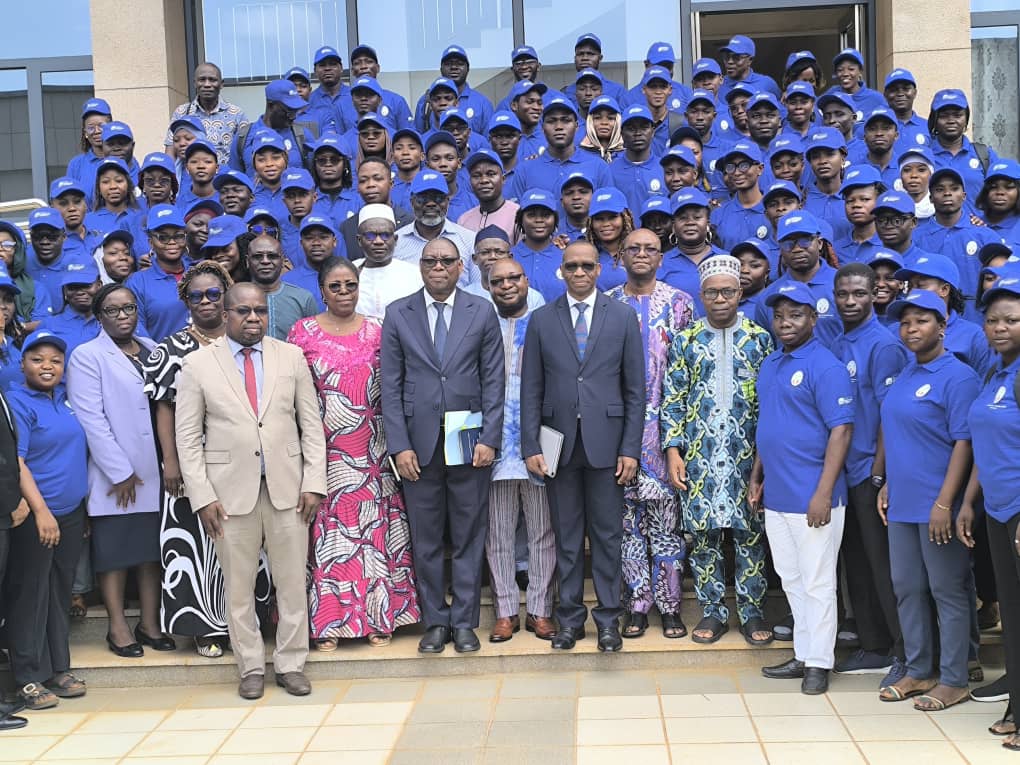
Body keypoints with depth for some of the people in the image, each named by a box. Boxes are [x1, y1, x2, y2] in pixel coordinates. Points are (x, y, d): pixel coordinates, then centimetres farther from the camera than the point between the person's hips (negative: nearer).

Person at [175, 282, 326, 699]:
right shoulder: (198, 364, 0)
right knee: (238, 586, 7)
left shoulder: (291, 356, 5)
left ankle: (290, 665, 20)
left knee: (292, 582, 6)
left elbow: (311, 424, 6)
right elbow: (188, 437, 0)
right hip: (230, 489, -1)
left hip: (287, 487, 1)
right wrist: (202, 496, -6)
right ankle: (251, 668, 21)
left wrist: (313, 483, -2)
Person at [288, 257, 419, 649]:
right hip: (324, 451, -1)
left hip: (370, 451, 1)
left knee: (374, 530, 6)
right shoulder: (303, 332, 2)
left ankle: (377, 615, 16)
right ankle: (328, 620, 12)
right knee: (329, 532, 3)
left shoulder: (376, 331, 6)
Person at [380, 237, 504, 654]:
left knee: (468, 537, 6)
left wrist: (489, 438, -6)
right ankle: (435, 621, 18)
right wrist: (399, 445, -5)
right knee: (426, 539, 6)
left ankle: (464, 621, 17)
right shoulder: (397, 314, 5)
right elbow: (391, 385, 2)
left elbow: (494, 380, 2)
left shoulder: (482, 311, 5)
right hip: (418, 442, 1)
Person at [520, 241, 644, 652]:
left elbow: (635, 389, 2)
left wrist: (630, 448, -4)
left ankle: (608, 617, 17)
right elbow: (531, 389, 5)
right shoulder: (541, 320, 5)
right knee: (566, 536, 8)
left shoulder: (623, 316, 3)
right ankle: (570, 616, 20)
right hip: (559, 443, 1)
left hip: (606, 442, -1)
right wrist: (530, 446, -2)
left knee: (607, 534, 5)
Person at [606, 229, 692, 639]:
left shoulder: (679, 303, 5)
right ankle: (637, 604, 12)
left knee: (666, 513, -1)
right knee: (628, 516, 4)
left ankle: (670, 605, 7)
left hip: (664, 425, -1)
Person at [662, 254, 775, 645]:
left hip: (748, 453, 0)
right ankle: (712, 613, 16)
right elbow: (672, 400, 4)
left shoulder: (760, 339, 4)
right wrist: (673, 450, -3)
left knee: (750, 533, 3)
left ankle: (752, 613, 15)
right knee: (703, 534, 4)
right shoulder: (685, 341, 5)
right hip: (699, 454, 1)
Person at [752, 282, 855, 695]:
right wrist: (757, 477, 16)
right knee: (791, 580, 15)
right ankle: (803, 654, 26)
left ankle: (818, 663, 13)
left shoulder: (826, 367, -12)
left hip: (812, 497, -8)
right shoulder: (769, 365, 12)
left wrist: (824, 493, -21)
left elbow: (841, 430, -17)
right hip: (775, 495, 8)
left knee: (817, 582, 2)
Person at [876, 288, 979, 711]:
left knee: (948, 592, 3)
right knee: (907, 589, 14)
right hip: (903, 502, 8)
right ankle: (919, 671, 26)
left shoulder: (958, 376, -12)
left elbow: (964, 443, -16)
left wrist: (944, 503, -20)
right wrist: (887, 484, 13)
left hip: (937, 505, -8)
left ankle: (954, 680, 14)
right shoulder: (903, 376, 11)